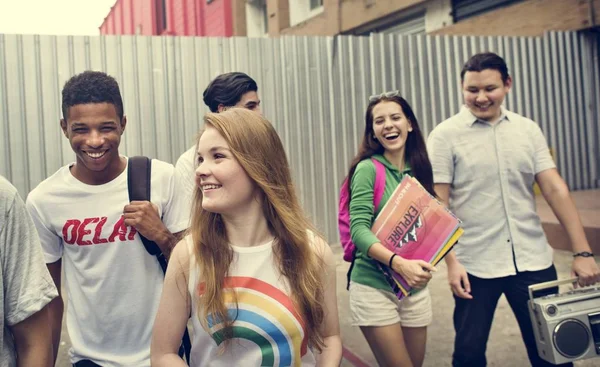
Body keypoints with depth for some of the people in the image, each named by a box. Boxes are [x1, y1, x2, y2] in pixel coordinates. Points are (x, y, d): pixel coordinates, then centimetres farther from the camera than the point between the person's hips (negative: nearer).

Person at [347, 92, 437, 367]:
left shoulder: (419, 170, 6)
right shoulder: (368, 169, -10)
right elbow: (359, 229, -18)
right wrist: (398, 262, -32)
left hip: (416, 288, 6)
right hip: (374, 287, -5)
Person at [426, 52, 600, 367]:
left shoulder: (527, 129, 6)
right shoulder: (445, 135, -4)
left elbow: (555, 189, 3)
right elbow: (439, 205, -7)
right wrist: (451, 261, -13)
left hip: (533, 261, 3)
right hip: (475, 266, -3)